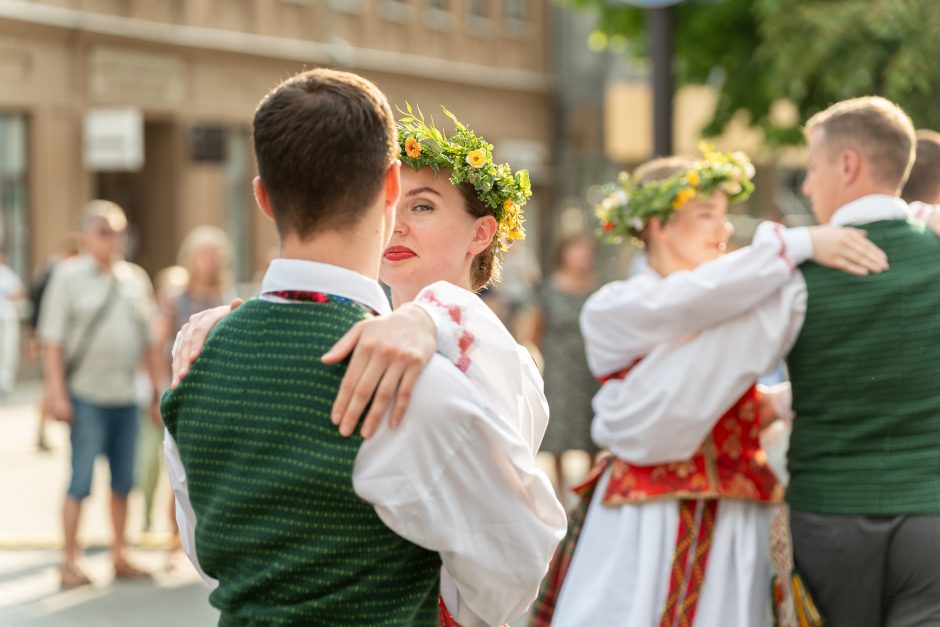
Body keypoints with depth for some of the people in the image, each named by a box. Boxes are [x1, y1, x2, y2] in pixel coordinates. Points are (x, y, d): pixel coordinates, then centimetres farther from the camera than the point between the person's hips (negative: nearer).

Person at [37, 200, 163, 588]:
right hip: (86, 395, -5)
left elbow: (150, 341, 16)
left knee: (123, 481, 9)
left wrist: (158, 391, 12)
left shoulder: (136, 279, 12)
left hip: (125, 396, 5)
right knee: (81, 480, -4)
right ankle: (70, 563, 2)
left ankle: (119, 557, 19)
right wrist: (57, 395, -13)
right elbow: (52, 341, -6)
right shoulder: (68, 276, -2)